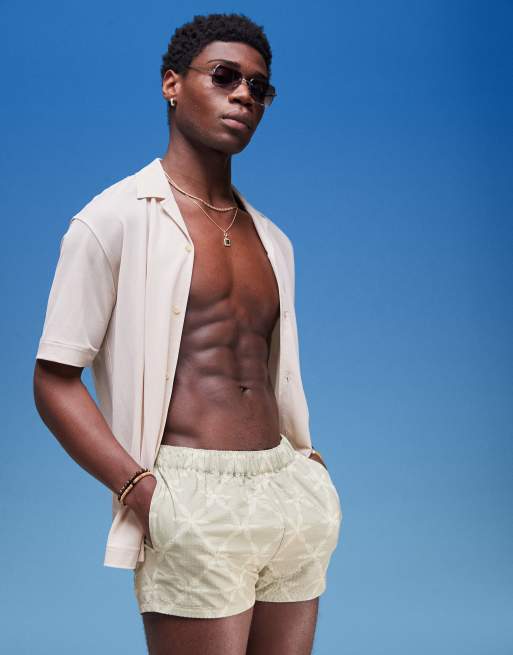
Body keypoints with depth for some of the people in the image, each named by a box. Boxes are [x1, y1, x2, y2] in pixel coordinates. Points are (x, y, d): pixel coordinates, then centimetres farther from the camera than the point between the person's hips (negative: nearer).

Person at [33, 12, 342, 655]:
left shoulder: (272, 240, 18)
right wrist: (141, 490, -17)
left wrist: (310, 472, 6)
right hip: (194, 503, -6)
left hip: (292, 499, 6)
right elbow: (54, 382, -5)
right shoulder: (114, 220, -1)